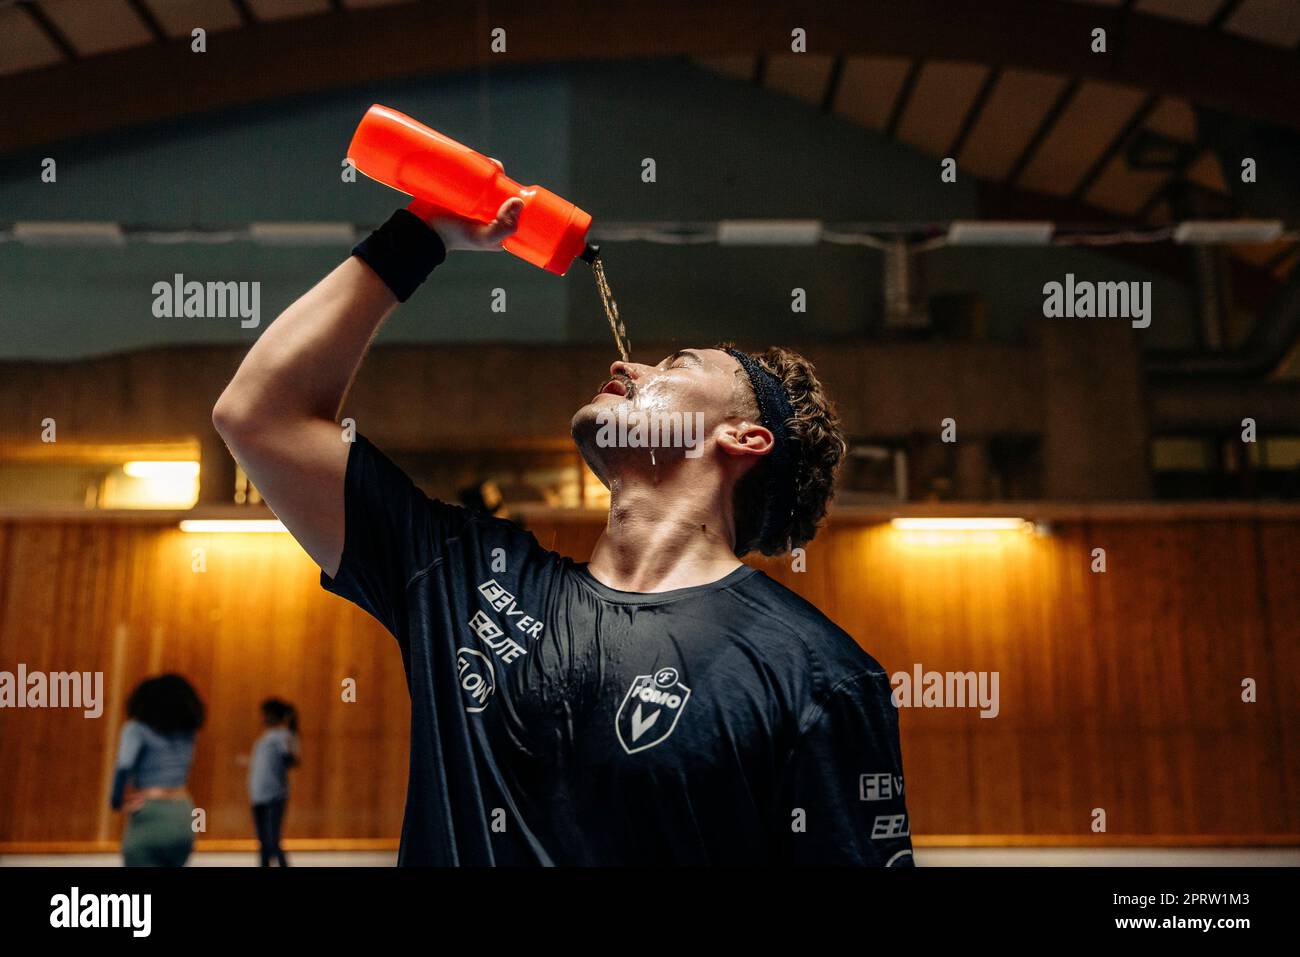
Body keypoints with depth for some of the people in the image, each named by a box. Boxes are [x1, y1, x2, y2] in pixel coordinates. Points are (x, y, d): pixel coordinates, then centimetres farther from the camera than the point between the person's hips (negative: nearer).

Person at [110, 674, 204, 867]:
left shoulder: (137, 729, -1)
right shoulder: (186, 733, 15)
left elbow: (124, 766, -17)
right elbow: (181, 774, 11)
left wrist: (117, 801, -5)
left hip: (150, 816, -5)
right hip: (184, 816, 5)